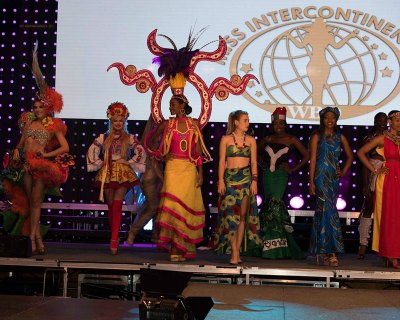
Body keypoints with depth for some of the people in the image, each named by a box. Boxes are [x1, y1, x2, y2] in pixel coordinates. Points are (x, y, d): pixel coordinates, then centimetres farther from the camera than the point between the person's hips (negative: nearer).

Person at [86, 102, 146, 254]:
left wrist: (129, 162, -1)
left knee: (117, 206, -12)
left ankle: (114, 240, -15)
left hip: (123, 174, -2)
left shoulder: (129, 138, 4)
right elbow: (91, 151, 12)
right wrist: (99, 163, 4)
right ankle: (114, 237, 19)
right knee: (111, 206, 7)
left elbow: (141, 153, 5)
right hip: (107, 173, 2)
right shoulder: (104, 138, 8)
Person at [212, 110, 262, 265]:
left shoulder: (250, 140, 8)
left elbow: (254, 162, 7)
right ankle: (235, 253, -4)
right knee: (231, 215, -5)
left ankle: (237, 250, 6)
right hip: (230, 179, -2)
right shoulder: (226, 139, 3)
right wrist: (220, 180, -6)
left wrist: (254, 181, -1)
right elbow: (222, 161, 2)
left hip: (246, 179, 2)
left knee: (243, 216, 1)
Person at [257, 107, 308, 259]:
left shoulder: (291, 140, 1)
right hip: (267, 175, 4)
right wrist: (263, 164, 12)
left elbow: (306, 155, 3)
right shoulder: (268, 139, 11)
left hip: (281, 175, -4)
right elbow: (258, 152, 28)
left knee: (275, 205, -13)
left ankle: (275, 246, -8)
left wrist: (294, 169, -1)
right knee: (269, 205, 4)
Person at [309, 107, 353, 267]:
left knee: (322, 212, 7)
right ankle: (331, 252, -10)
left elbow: (350, 156, 22)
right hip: (321, 177, -4)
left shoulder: (340, 137, 12)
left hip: (333, 178, 4)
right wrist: (311, 182, -7)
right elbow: (313, 159, -3)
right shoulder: (317, 136, 1)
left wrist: (343, 172, 9)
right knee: (329, 211, -11)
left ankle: (321, 251, 12)